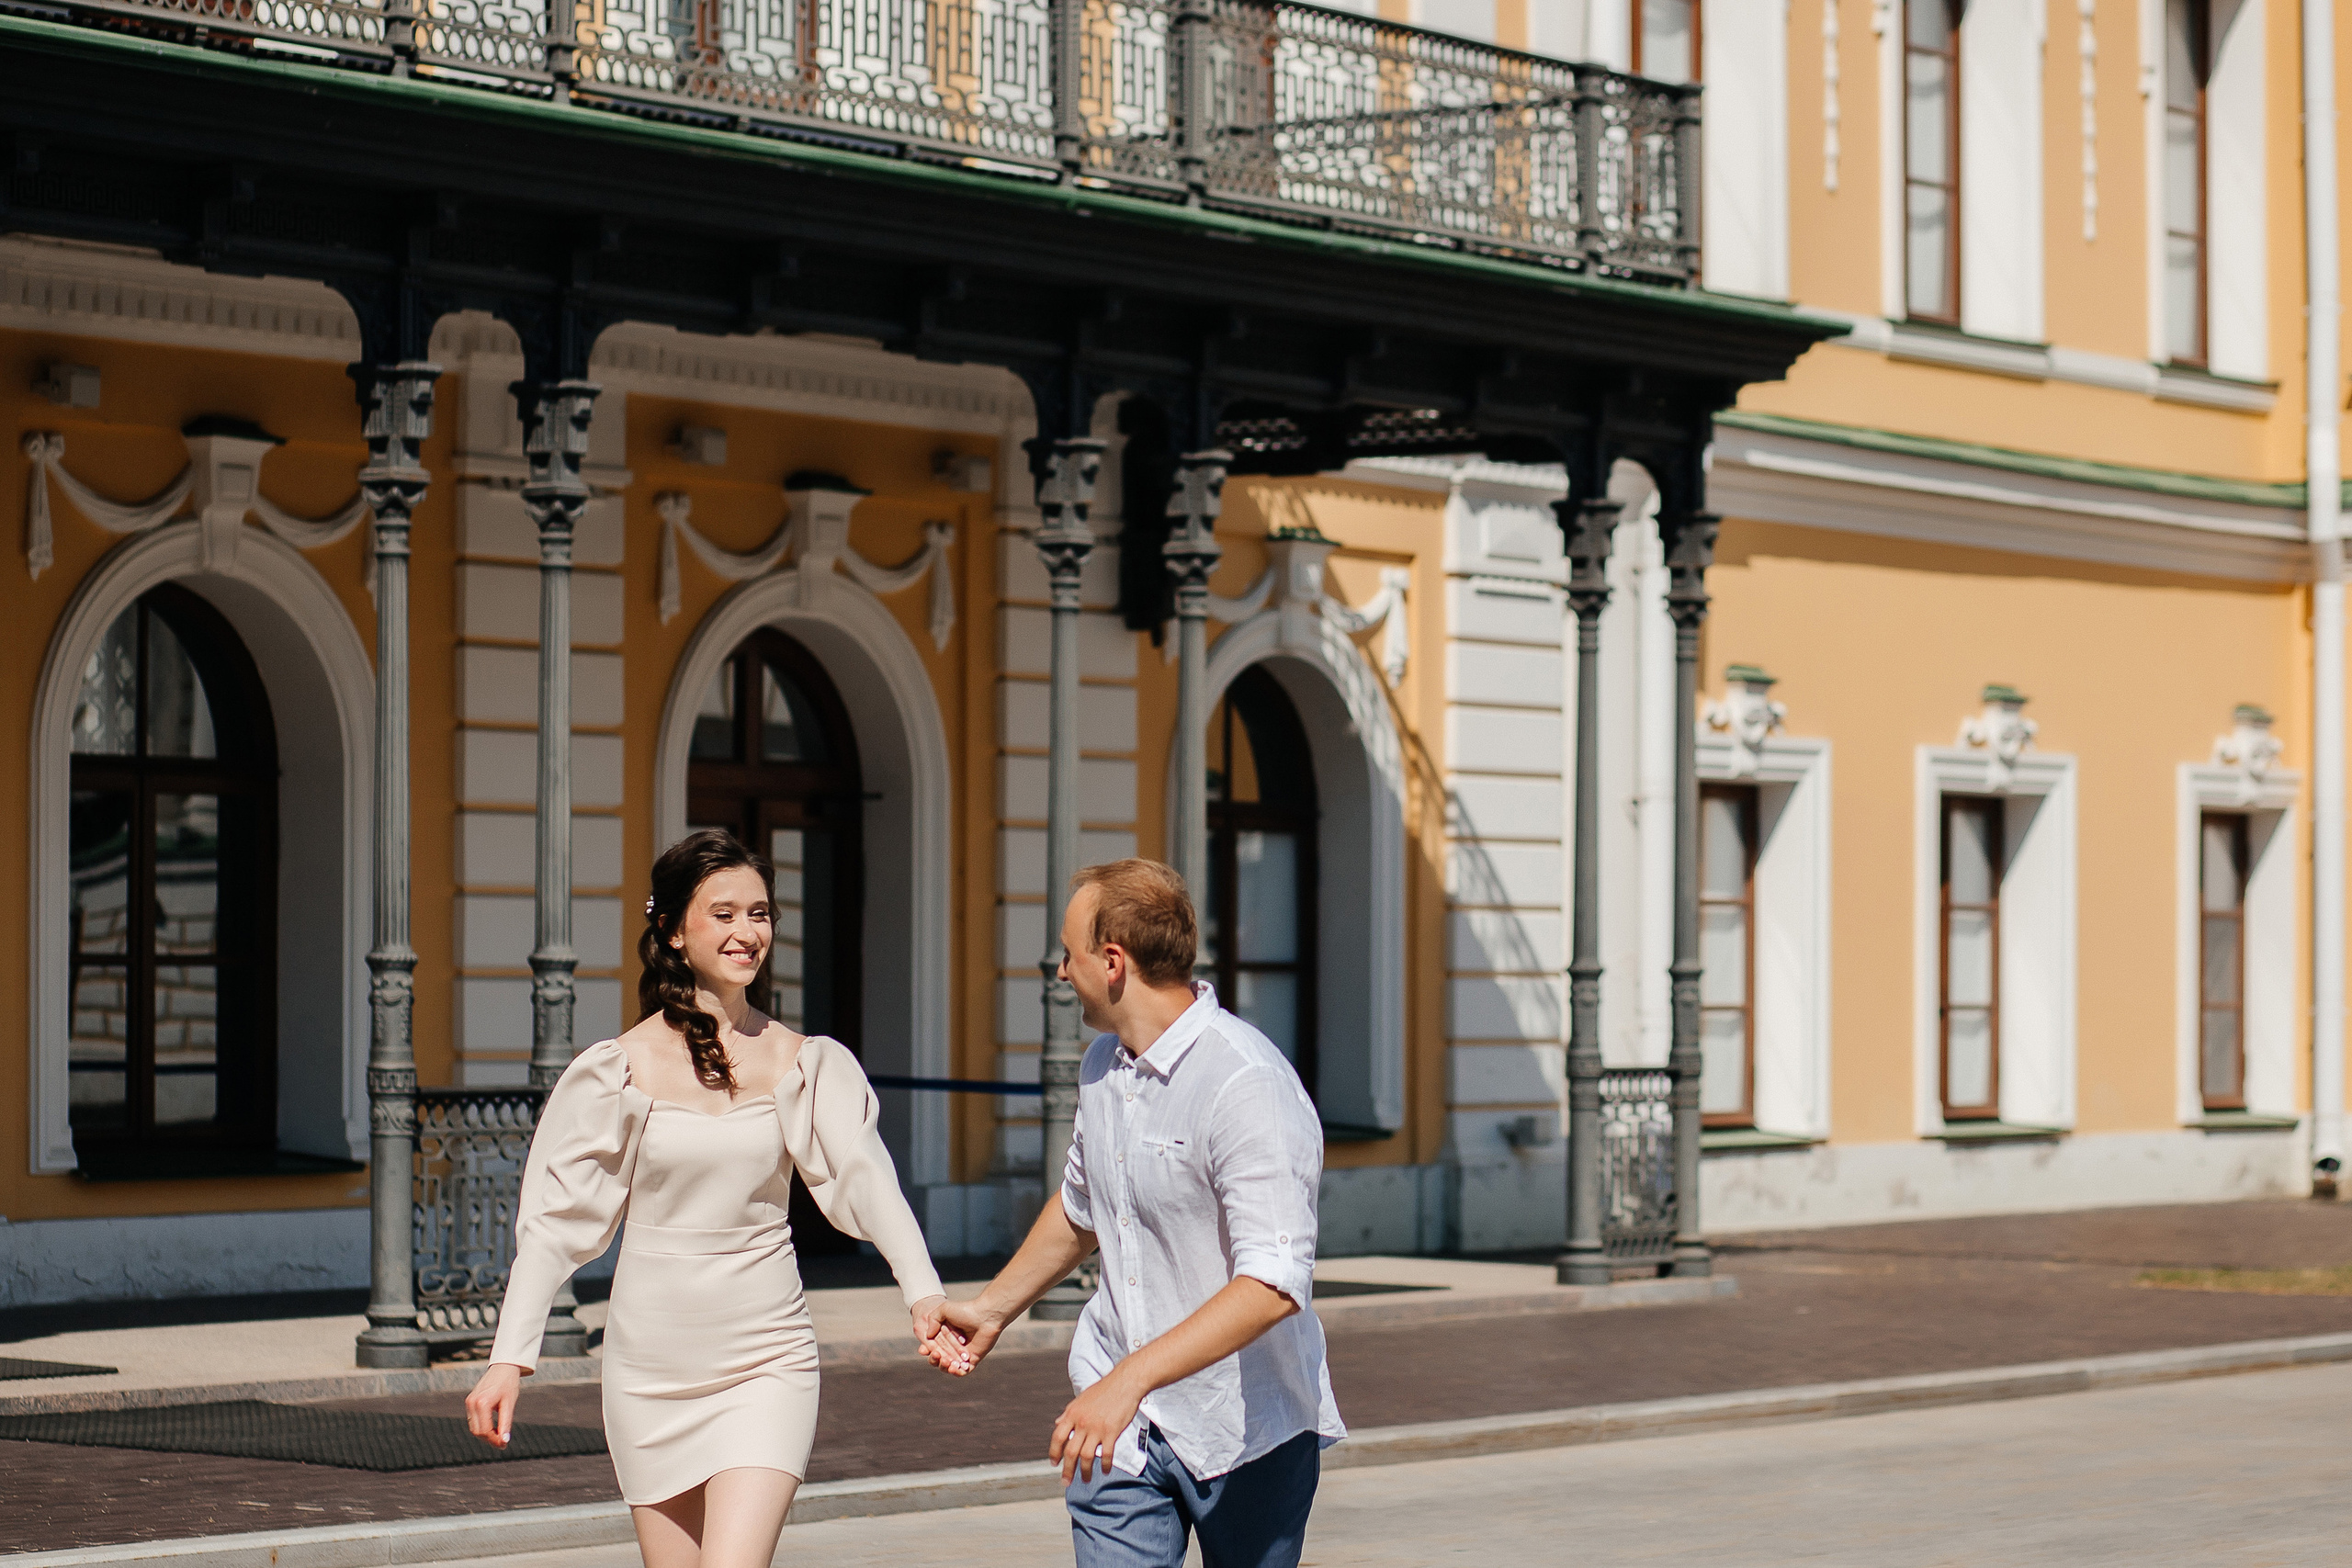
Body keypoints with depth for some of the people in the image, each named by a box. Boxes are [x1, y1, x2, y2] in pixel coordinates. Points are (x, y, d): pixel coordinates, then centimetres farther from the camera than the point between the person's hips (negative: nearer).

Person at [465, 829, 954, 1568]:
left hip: (767, 1363, -1)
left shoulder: (803, 1064, 0)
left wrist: (922, 1291, -30)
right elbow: (555, 1216, 0)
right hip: (651, 1365, 1)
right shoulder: (620, 1069, -2)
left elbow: (863, 1176, -13)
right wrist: (509, 1357, -7)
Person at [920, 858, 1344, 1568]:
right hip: (1119, 1427, 6)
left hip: (1244, 1427, -6)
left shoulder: (1248, 1088, -22)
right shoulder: (1103, 1064, 6)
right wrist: (992, 1308, 32)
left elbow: (1274, 1283, -30)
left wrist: (1129, 1379, -35)